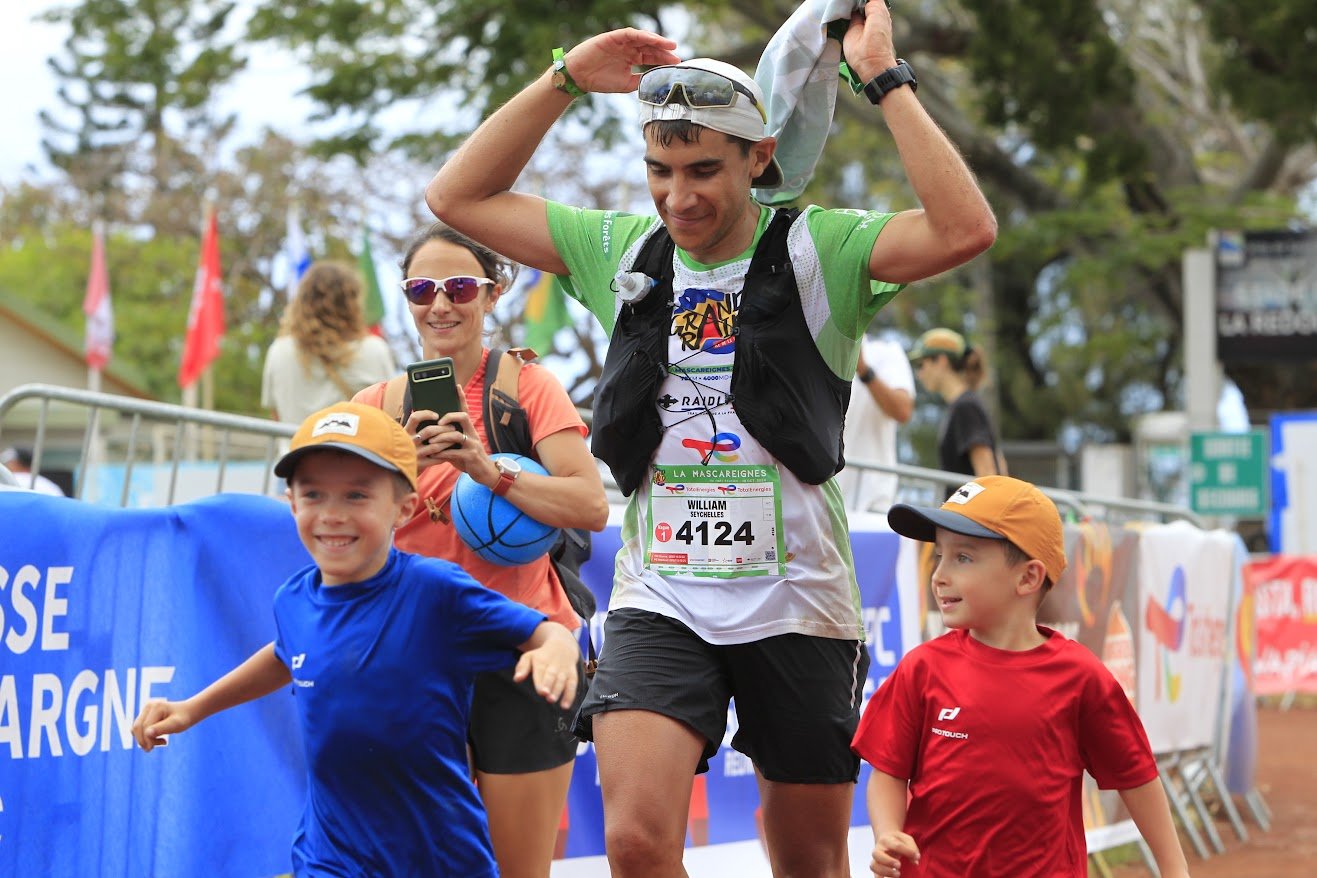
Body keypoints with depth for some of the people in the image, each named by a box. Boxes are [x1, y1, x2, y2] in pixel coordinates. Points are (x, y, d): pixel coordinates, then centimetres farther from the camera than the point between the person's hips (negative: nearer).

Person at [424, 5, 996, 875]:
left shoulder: (819, 249, -4)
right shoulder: (621, 249, 6)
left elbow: (965, 230, -20)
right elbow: (458, 197, 9)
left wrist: (885, 79, -18)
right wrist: (567, 79, 2)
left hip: (796, 603, -2)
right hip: (659, 600, 2)